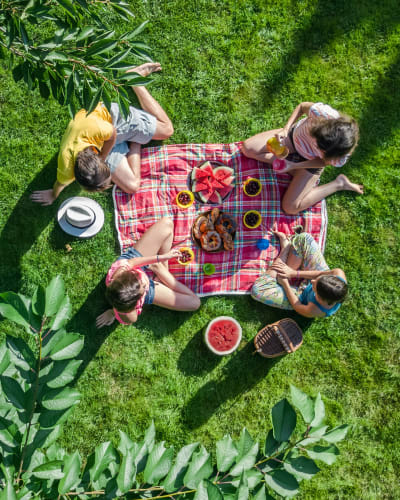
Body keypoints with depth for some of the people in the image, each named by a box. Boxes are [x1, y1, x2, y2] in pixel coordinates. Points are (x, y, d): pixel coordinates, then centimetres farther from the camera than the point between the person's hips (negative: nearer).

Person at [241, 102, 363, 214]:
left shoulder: (340, 159, -38)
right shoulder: (322, 112, -39)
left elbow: (323, 161, -16)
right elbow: (302, 106, -17)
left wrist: (293, 166, -23)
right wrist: (285, 129, -27)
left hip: (310, 162, -2)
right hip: (294, 135, 3)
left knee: (290, 208, -12)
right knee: (247, 148, -8)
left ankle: (339, 184, 3)